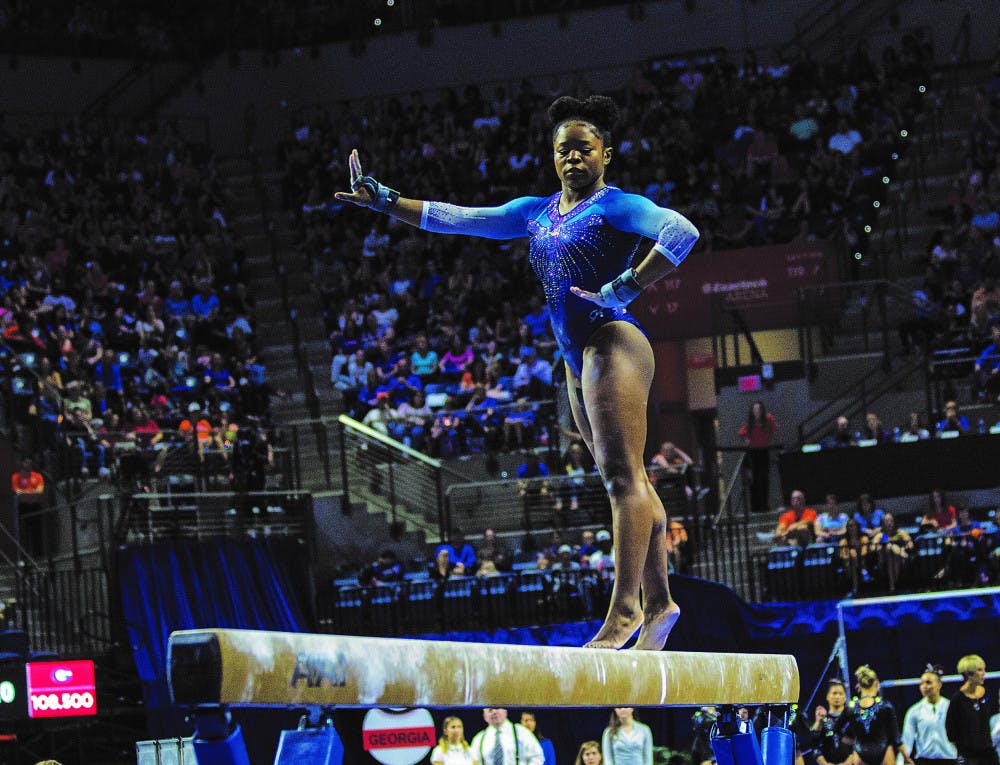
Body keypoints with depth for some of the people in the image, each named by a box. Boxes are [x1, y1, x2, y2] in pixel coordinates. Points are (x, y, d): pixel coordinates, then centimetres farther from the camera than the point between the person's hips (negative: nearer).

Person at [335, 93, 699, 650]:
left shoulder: (615, 206, -3)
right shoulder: (537, 212, 19)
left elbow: (681, 232, -20)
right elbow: (456, 219, 20)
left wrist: (624, 289, -22)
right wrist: (383, 201, 14)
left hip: (613, 342, -8)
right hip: (577, 357, 8)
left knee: (623, 476, -13)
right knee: (629, 484, 8)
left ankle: (625, 607, -19)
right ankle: (658, 603, 10)